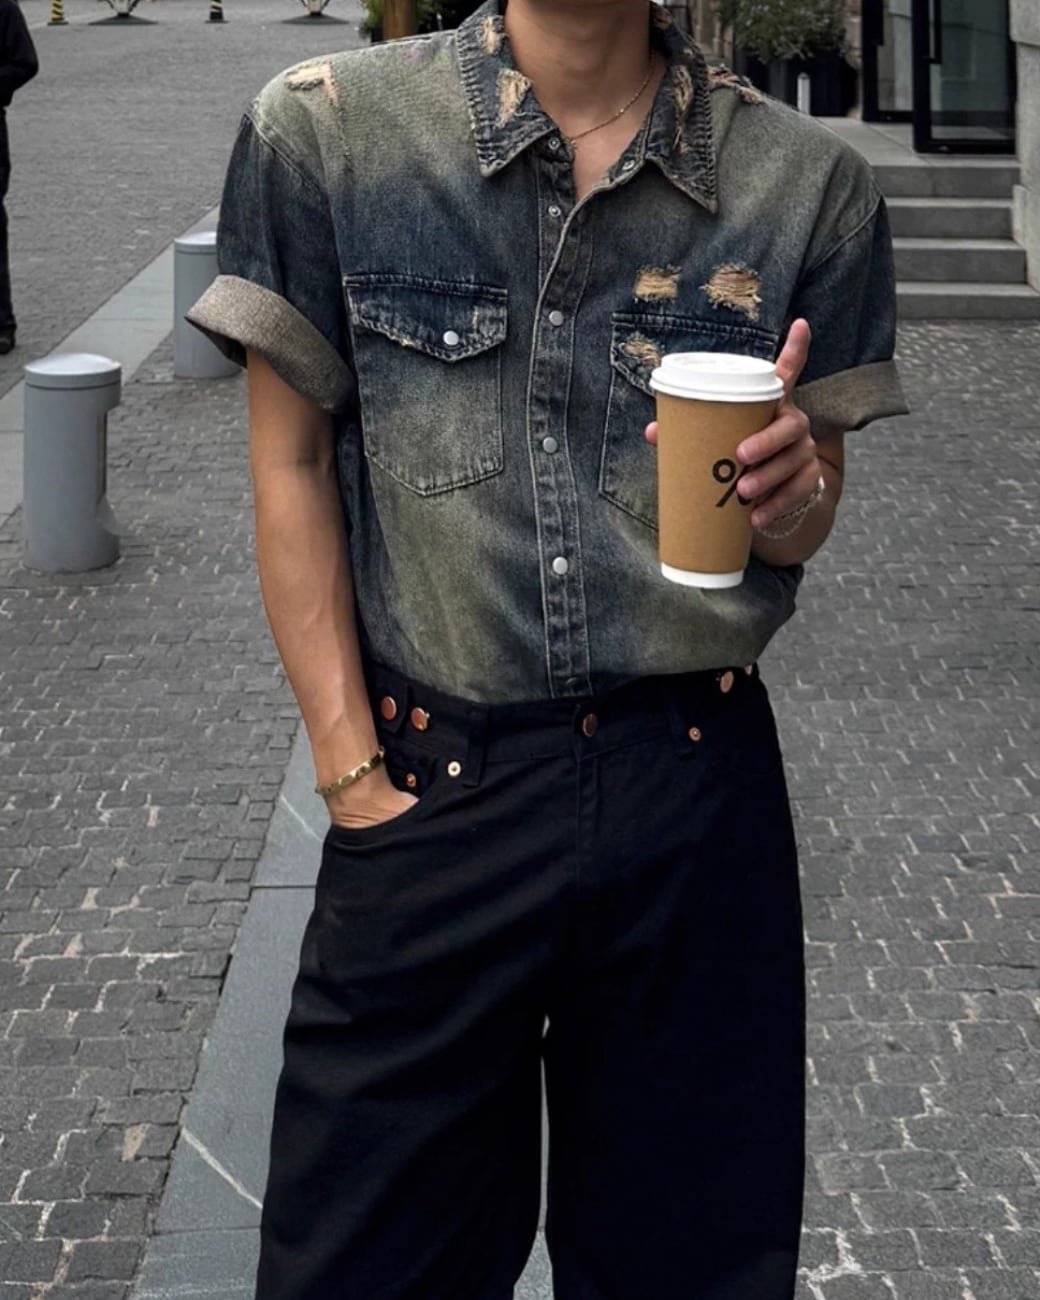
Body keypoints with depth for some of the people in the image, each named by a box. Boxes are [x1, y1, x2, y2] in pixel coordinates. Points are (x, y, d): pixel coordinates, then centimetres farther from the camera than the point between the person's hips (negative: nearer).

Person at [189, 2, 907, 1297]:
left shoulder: (807, 183, 1)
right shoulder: (322, 130, -3)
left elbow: (803, 529, 10)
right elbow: (292, 464, 1)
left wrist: (787, 486, -14)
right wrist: (351, 771, -4)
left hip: (697, 793, 1)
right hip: (434, 785, -1)